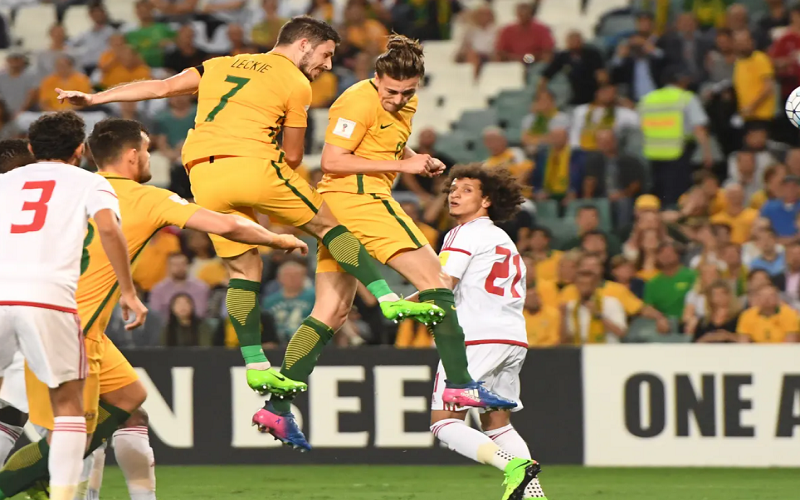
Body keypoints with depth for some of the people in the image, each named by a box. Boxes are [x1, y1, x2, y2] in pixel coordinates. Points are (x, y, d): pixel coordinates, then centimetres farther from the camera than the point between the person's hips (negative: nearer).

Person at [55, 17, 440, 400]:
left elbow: (161, 87, 17)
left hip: (203, 177, 5)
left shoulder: (220, 66, 24)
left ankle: (256, 367, 7)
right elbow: (292, 156, 12)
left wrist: (94, 98, 18)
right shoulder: (296, 84, 9)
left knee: (243, 268, 13)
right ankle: (389, 300, 3)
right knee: (328, 225, 11)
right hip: (252, 165, -5)